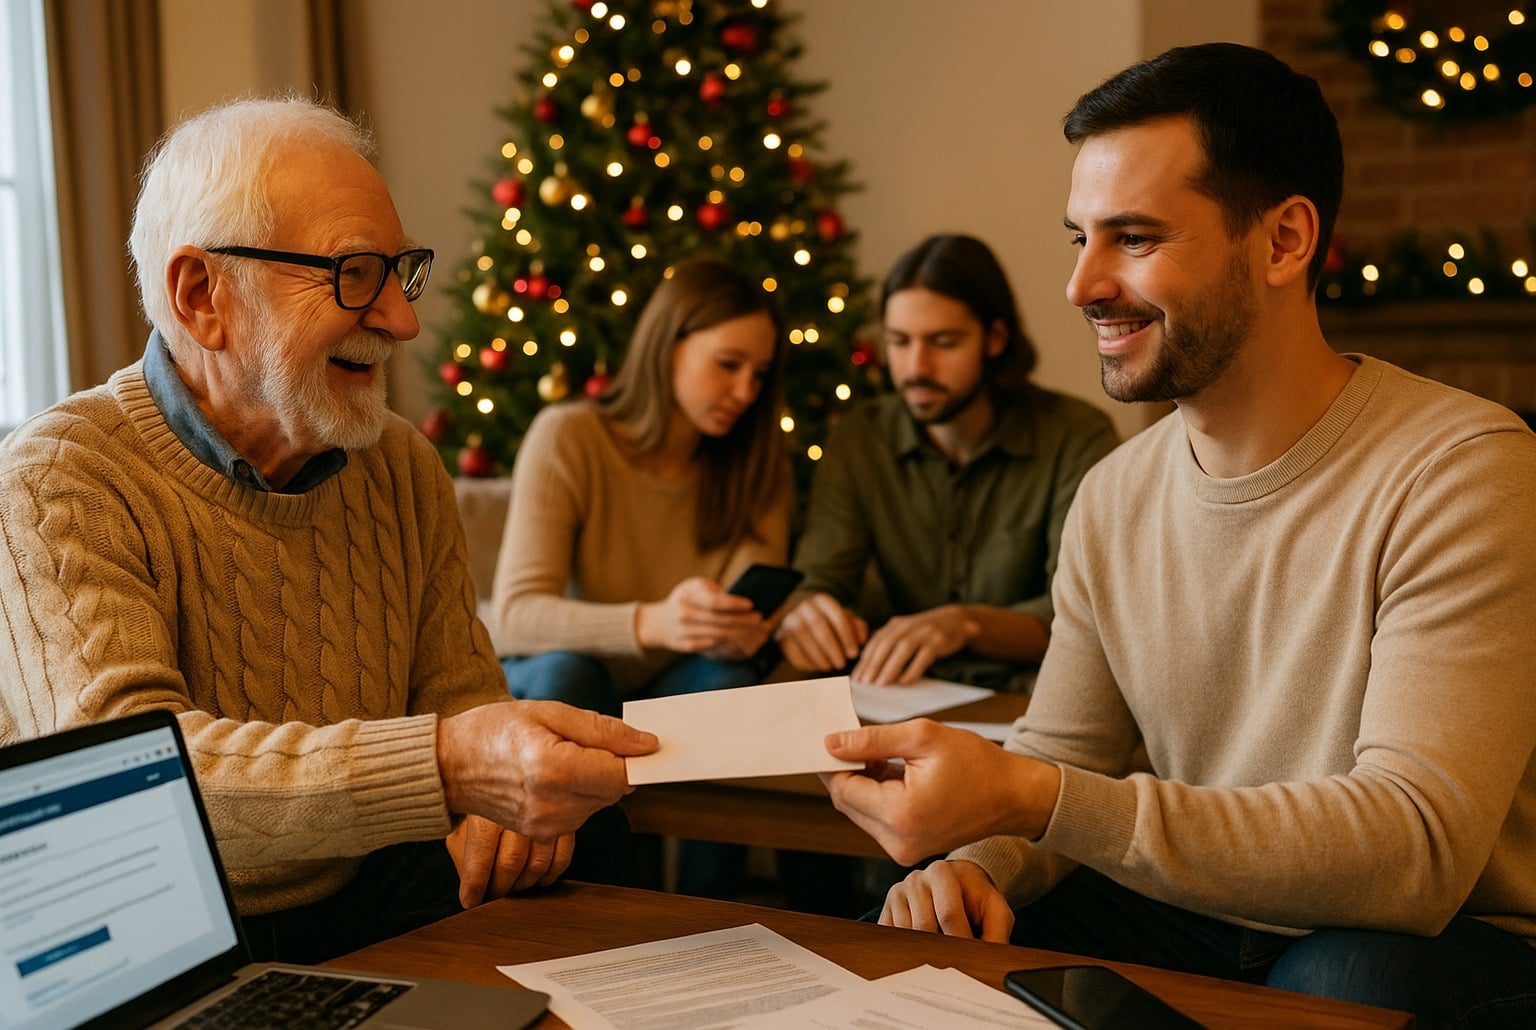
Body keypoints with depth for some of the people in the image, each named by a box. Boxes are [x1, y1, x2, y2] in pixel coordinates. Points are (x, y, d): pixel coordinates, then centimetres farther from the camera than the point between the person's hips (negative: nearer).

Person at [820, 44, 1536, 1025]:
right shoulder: (1113, 496, 3)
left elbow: (1414, 849, -27)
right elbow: (1059, 758, 8)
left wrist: (1029, 797, -35)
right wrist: (980, 864, -17)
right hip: (1189, 922, 5)